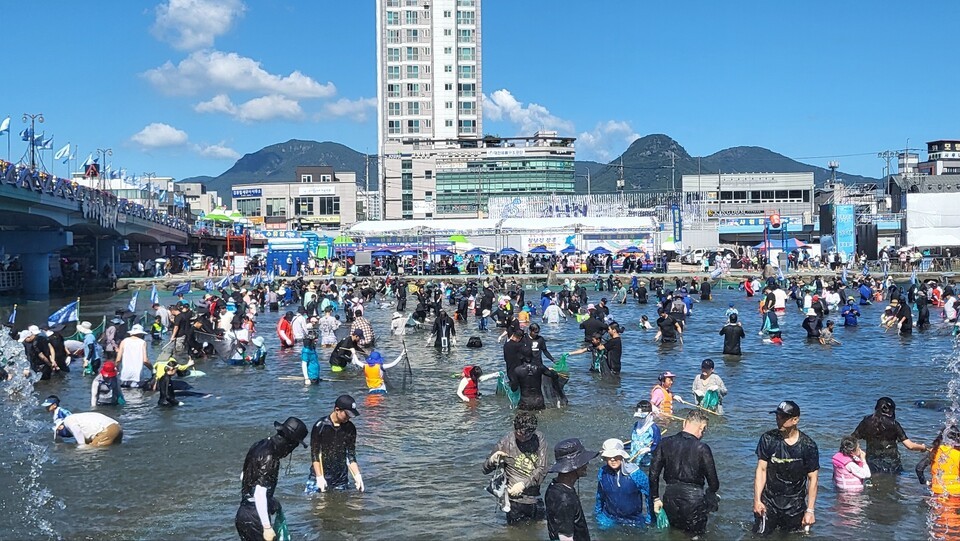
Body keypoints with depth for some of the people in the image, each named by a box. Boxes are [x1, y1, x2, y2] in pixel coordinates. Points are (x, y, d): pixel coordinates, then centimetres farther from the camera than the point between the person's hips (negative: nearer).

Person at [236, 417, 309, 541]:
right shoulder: (269, 458, -21)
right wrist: (267, 527, -24)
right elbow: (260, 495, -26)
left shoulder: (260, 445, 6)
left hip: (245, 513, 9)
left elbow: (243, 476, 19)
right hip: (254, 518, -9)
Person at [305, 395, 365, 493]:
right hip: (318, 478, -3)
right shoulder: (320, 426, -8)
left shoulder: (350, 428, 3)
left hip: (341, 479, 3)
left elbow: (351, 455, 5)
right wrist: (319, 477, -14)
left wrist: (357, 476, -5)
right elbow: (314, 454, -8)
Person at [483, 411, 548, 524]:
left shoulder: (539, 439, -4)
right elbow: (485, 470, -2)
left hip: (535, 499, 3)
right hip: (515, 499, -3)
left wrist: (523, 484, -18)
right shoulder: (505, 443, -9)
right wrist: (492, 461, -24)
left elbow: (542, 470, -6)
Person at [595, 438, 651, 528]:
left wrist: (651, 517, -9)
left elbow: (649, 494, -13)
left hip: (634, 520, -3)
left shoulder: (635, 473, -23)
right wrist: (597, 512, 15)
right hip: (609, 519, 3)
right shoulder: (602, 473, -12)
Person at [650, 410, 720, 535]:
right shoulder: (702, 448, -13)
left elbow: (653, 474, 1)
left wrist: (656, 498, 12)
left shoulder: (665, 443, -2)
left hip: (670, 498, 4)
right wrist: (710, 495, 16)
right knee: (696, 535, 15)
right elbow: (713, 482, -6)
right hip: (693, 499, -4)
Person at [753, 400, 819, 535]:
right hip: (769, 500, 1)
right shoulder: (768, 439, -7)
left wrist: (810, 511, -12)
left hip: (795, 503, 0)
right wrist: (757, 500, -12)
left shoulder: (808, 446, -10)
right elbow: (761, 469, -6)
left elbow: (812, 479, -8)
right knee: (761, 535, 1)